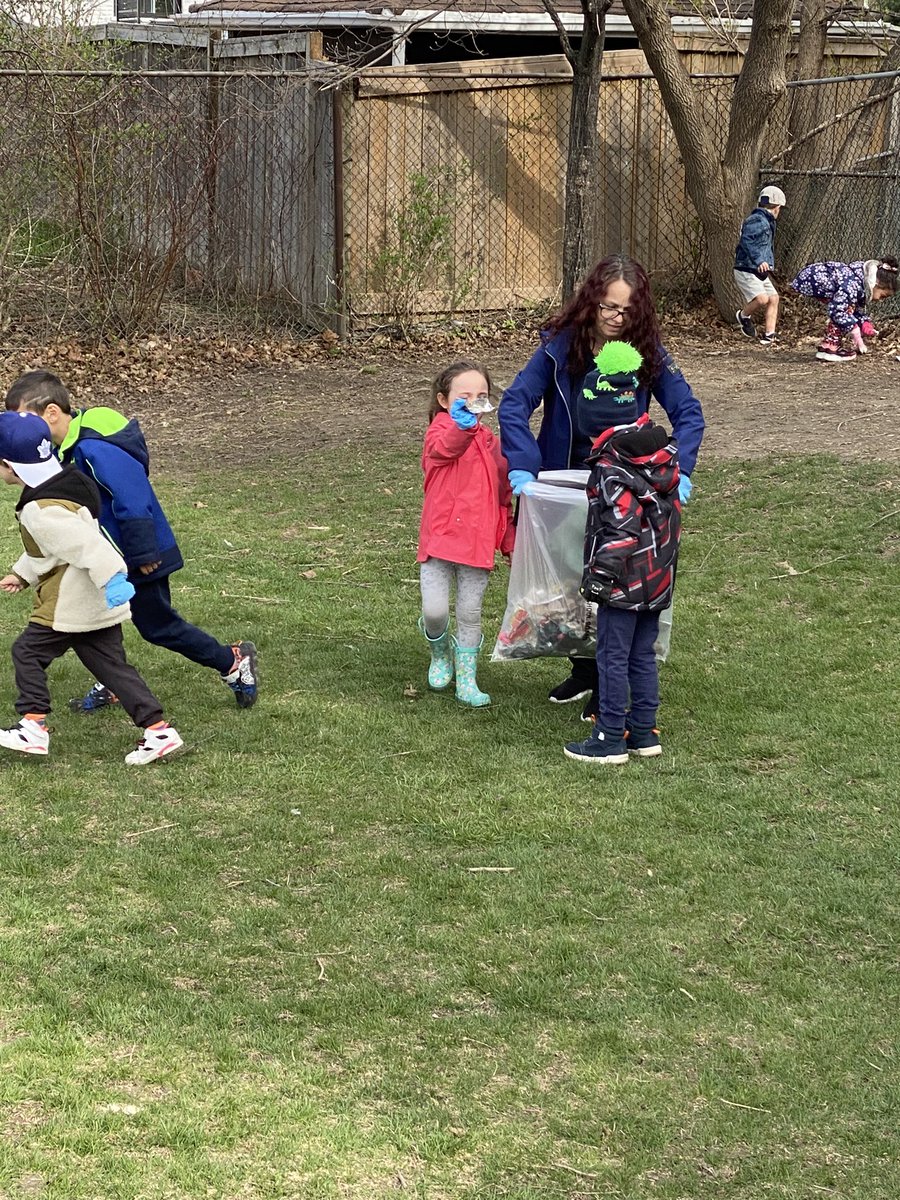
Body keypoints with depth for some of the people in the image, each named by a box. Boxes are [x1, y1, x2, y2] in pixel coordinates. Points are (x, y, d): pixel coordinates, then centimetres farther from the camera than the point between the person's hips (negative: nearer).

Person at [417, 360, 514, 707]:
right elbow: (443, 448, -31)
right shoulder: (440, 430, -4)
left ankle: (466, 681, 19)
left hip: (477, 544, 4)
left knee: (470, 615, 8)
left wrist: (510, 542, 15)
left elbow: (504, 497, 18)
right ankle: (440, 652, 24)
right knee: (434, 610, -9)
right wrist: (462, 425, -51)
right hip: (439, 536, -4)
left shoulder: (492, 444, 12)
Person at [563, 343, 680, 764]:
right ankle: (644, 732, 22)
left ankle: (610, 739, 6)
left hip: (624, 582, -8)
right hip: (659, 577, 8)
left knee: (613, 657, 1)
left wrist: (599, 573, -17)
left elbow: (620, 527, -22)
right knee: (643, 654, 16)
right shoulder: (663, 451, 5)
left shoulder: (611, 465, -19)